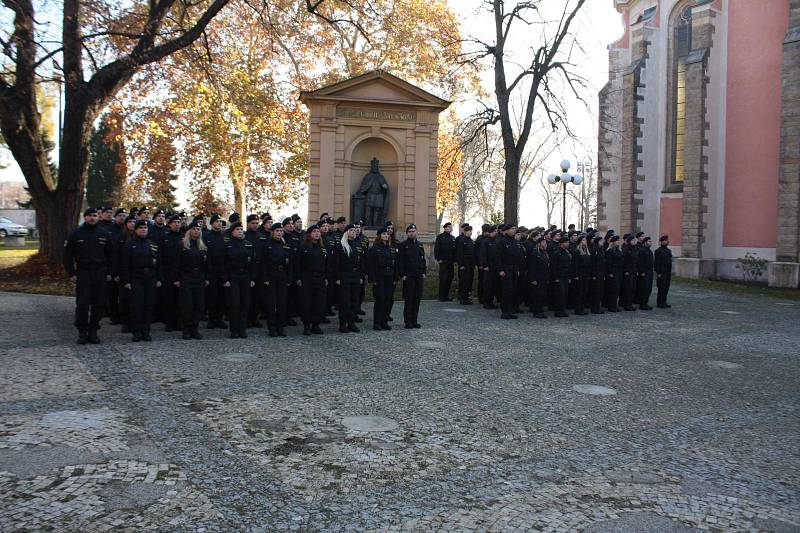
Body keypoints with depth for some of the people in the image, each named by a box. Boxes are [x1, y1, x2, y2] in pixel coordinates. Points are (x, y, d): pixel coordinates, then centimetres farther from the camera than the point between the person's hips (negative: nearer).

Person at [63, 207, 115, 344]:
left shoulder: (104, 234, 7)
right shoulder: (76, 234, 3)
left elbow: (110, 255, 11)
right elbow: (68, 255, 5)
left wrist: (109, 272, 4)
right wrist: (71, 273, -1)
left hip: (101, 275, 2)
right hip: (82, 274, -2)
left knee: (99, 304, 2)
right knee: (82, 304, -6)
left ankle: (93, 331, 13)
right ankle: (82, 332, 4)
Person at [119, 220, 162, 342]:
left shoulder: (154, 245, 12)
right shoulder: (129, 245, 1)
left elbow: (158, 263, 13)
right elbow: (124, 265, -2)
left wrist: (159, 279, 7)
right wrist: (125, 281, -9)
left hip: (150, 280, 3)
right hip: (135, 280, -3)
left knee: (149, 305, 3)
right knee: (137, 305, -6)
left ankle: (146, 331, 12)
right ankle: (136, 332, 2)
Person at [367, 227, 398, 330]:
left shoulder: (392, 249, 13)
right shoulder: (374, 249, -4)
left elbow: (395, 264, 14)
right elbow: (370, 265, -9)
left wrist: (395, 278, 8)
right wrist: (372, 279, -15)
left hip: (389, 278, 5)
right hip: (379, 278, -5)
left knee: (387, 300, 6)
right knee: (380, 299, -7)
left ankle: (385, 322, 14)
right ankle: (376, 323, 1)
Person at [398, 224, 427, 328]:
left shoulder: (419, 245, 15)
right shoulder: (403, 245, -2)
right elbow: (400, 261, -6)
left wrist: (424, 272, 9)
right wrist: (402, 275, -12)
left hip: (419, 276, 5)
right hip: (408, 276, -5)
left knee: (417, 299, 7)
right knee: (408, 300, -3)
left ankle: (415, 320, 15)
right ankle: (408, 321, 4)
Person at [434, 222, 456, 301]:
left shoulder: (453, 238, 15)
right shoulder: (440, 237, -2)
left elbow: (455, 249, 18)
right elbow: (436, 248, -6)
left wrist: (455, 258, 9)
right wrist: (438, 259, -12)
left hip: (450, 261, 6)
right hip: (443, 261, -6)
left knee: (450, 278, 6)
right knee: (443, 279, -6)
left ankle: (446, 295, 15)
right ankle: (441, 296, 2)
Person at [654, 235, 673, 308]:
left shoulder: (668, 250, 15)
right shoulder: (658, 251, -9)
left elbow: (669, 262, 20)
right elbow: (656, 263, -12)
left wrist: (670, 272, 17)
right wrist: (658, 273, -16)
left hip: (668, 273, 8)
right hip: (662, 273, -8)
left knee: (666, 288, 10)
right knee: (662, 288, -4)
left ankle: (664, 303, 17)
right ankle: (660, 304, 2)